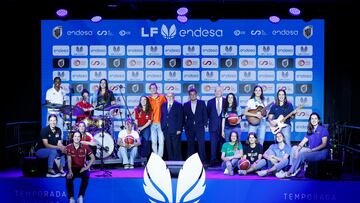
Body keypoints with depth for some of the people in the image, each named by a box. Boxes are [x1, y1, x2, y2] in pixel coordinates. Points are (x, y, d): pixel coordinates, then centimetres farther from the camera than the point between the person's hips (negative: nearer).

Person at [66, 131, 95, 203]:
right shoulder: (69, 147, -3)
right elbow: (69, 160, -13)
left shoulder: (85, 147, -3)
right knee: (68, 178, -32)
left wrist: (87, 167, -10)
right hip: (73, 168, 0)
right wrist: (70, 171, -28)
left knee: (86, 177, -34)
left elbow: (93, 158, 1)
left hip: (82, 168, 0)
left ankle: (81, 197, -26)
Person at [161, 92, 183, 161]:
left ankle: (177, 160, 4)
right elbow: (162, 117, 16)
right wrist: (162, 128, 7)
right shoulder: (163, 105, 14)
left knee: (176, 147, -2)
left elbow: (180, 118, -4)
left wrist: (179, 129, -11)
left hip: (175, 130, -4)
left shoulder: (178, 105, 0)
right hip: (166, 130, 4)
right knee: (169, 147, 6)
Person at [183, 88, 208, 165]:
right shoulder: (186, 105, 10)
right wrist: (185, 126, 3)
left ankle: (203, 161, -11)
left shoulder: (202, 103, 7)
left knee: (201, 144, -11)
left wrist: (205, 124, -1)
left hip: (199, 127, -2)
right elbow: (184, 116, 10)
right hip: (189, 128, 2)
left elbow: (205, 114, 6)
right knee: (190, 146, 4)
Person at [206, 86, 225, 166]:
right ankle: (213, 161, 0)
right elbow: (207, 114, 12)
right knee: (213, 145, -2)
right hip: (213, 126, 1)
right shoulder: (210, 102, 11)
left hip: (224, 126, -1)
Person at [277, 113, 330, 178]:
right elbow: (302, 142, 7)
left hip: (322, 152, -8)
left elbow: (324, 144, -14)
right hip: (311, 151, 8)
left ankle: (289, 173, -22)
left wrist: (312, 150, -22)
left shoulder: (323, 129, -5)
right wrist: (297, 149, -14)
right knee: (294, 148, -5)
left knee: (301, 155, -28)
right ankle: (297, 168, -18)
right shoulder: (310, 131, 14)